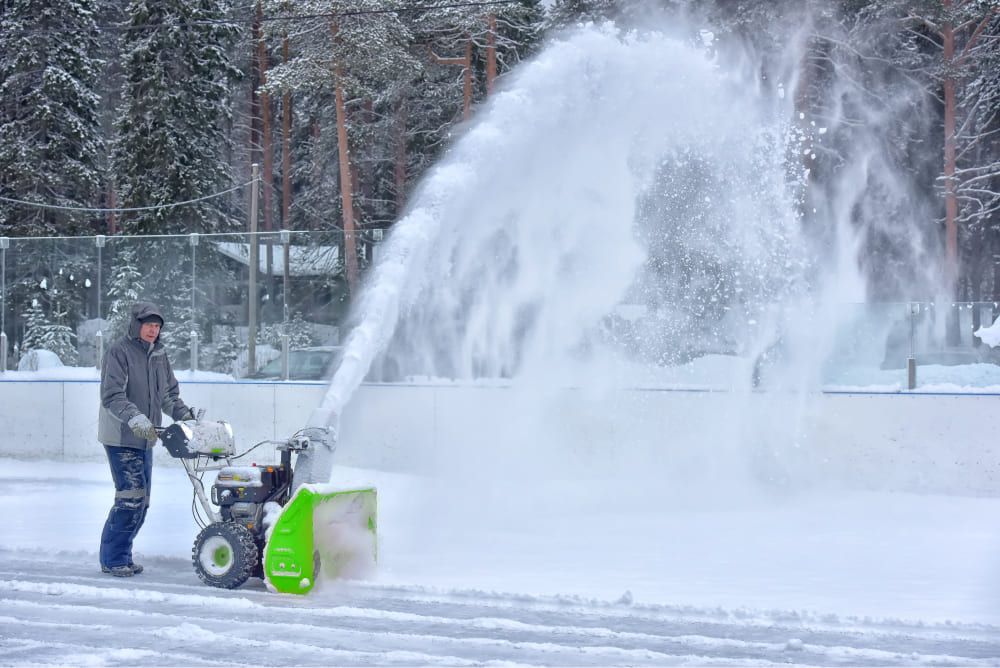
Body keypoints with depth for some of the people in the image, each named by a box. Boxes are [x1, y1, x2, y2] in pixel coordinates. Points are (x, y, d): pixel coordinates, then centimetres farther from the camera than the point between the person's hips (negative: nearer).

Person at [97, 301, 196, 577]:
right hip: (120, 437, -8)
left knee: (141, 501, 9)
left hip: (146, 438, 8)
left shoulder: (158, 354, 12)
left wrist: (185, 413, 3)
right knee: (131, 495, -14)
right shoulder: (119, 352, -11)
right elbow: (112, 396, -20)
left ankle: (122, 555, 20)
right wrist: (135, 418, -33)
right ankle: (112, 559, -4)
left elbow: (168, 393, 20)